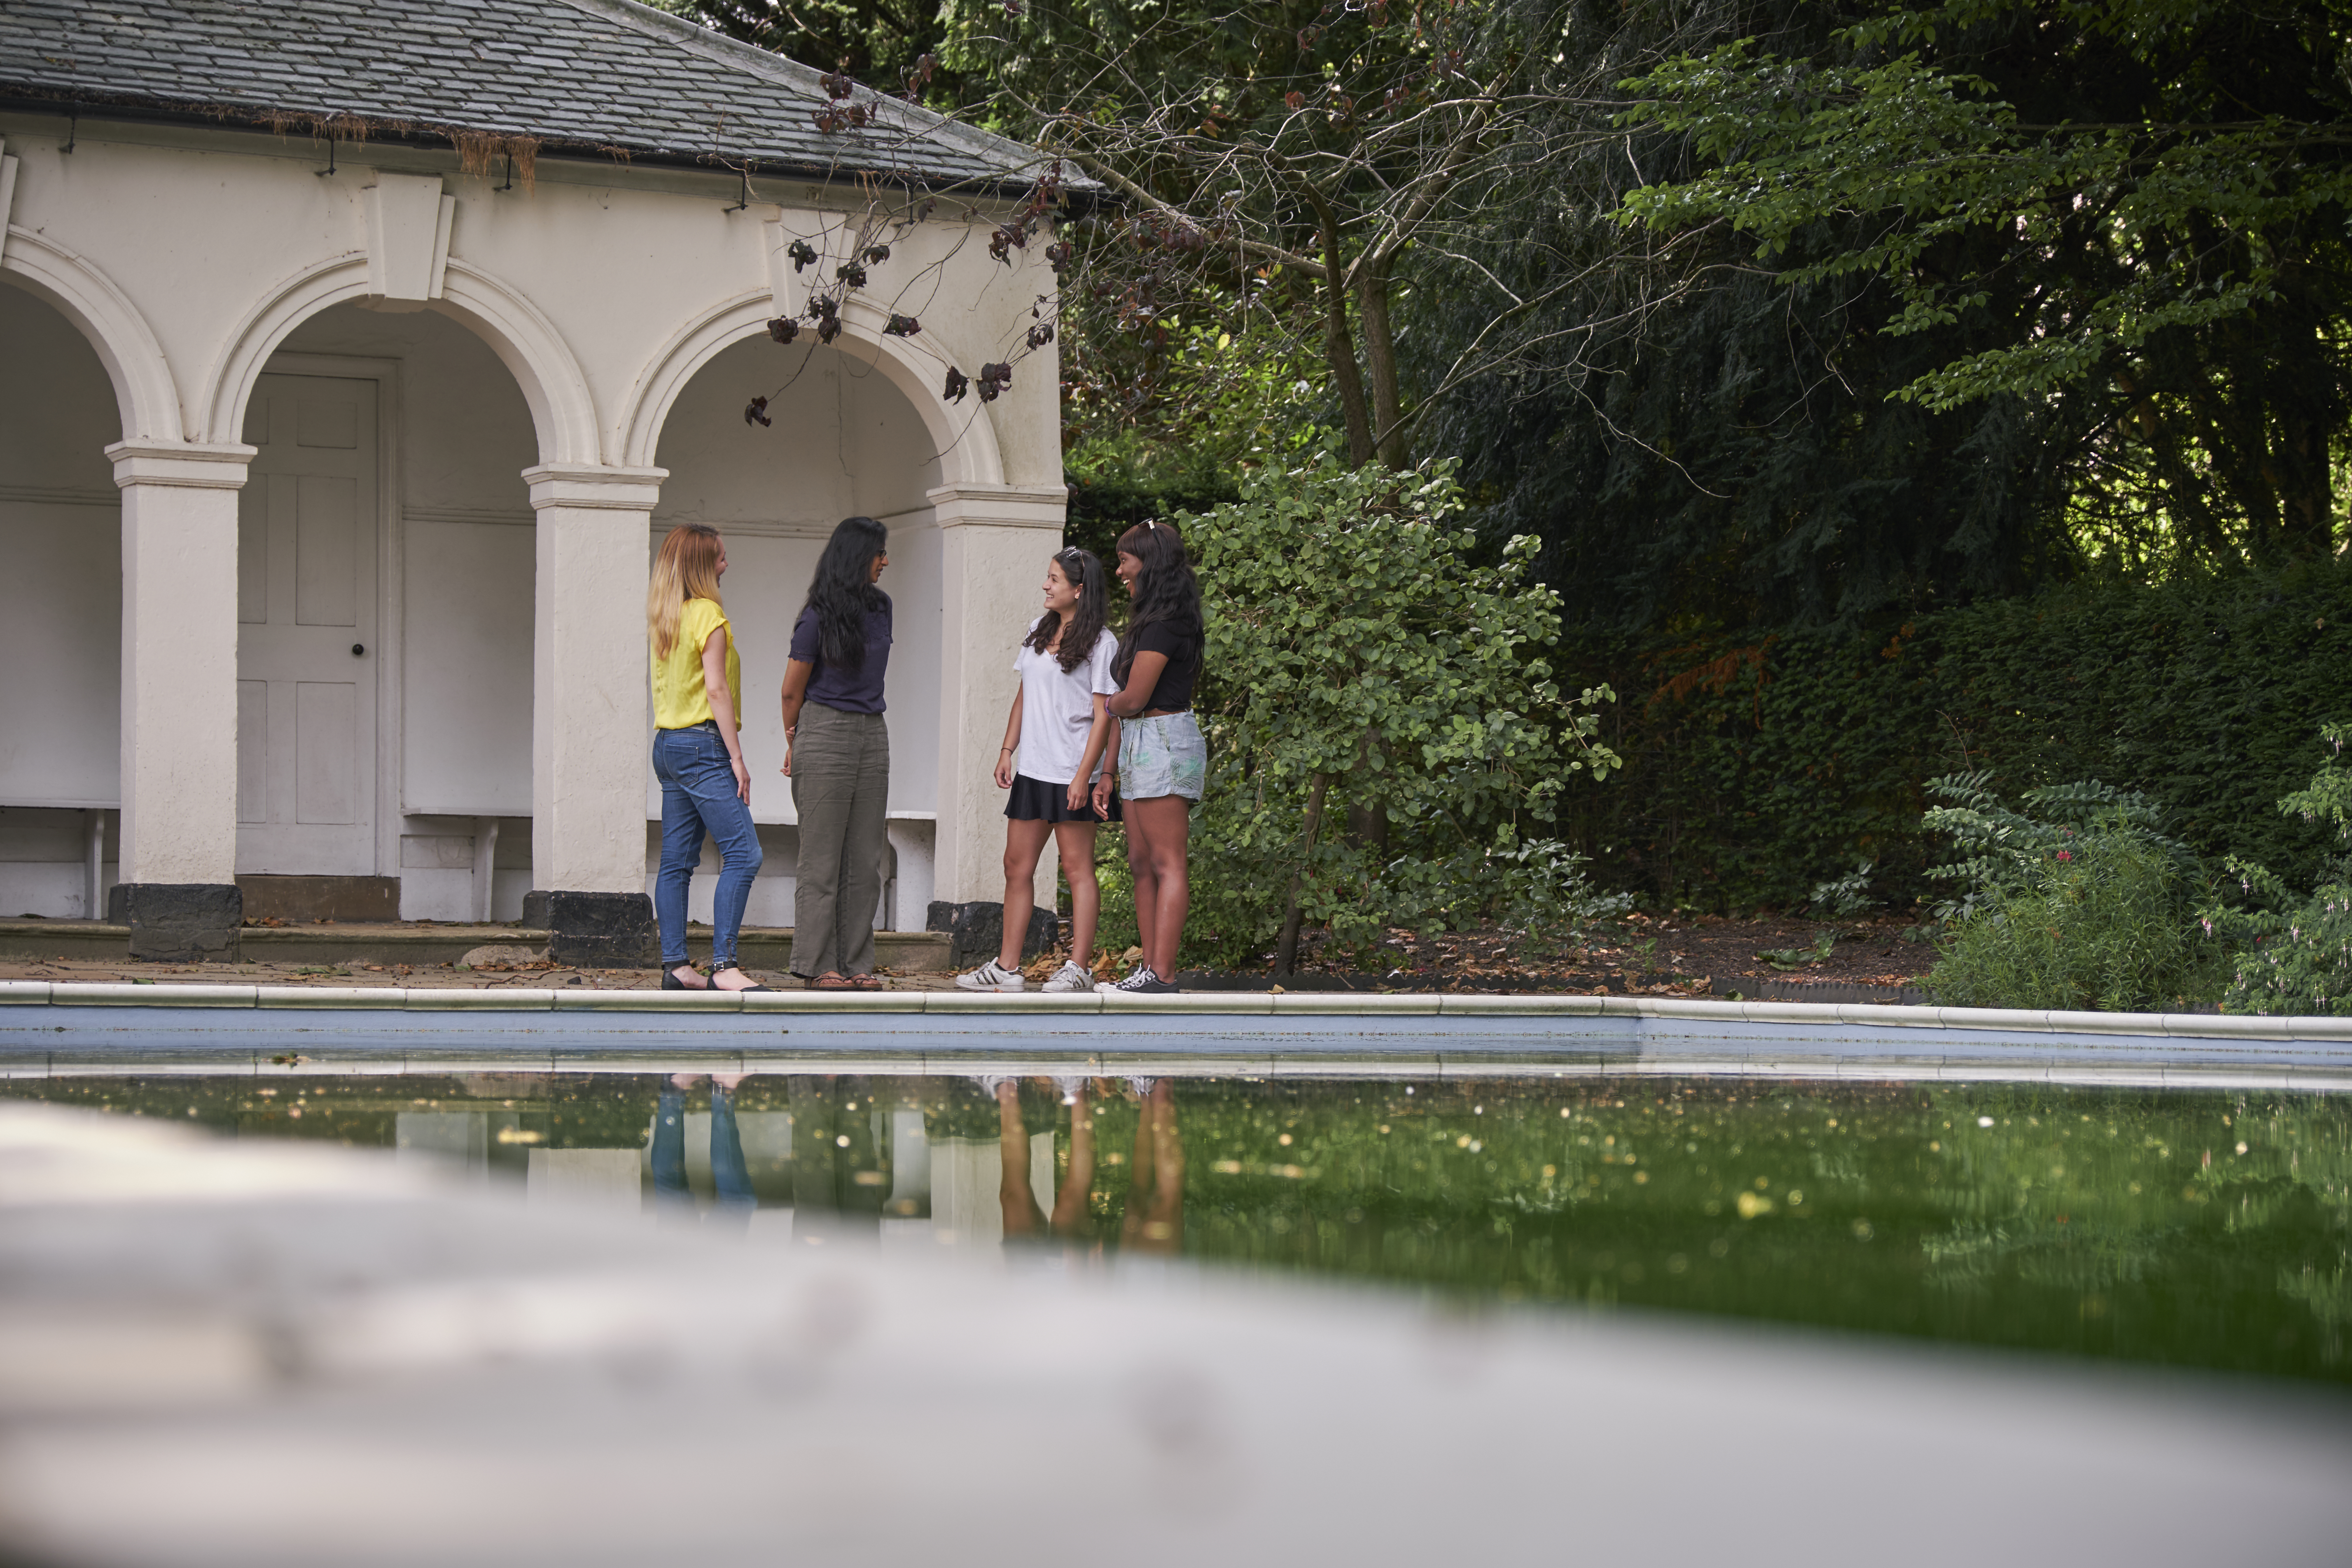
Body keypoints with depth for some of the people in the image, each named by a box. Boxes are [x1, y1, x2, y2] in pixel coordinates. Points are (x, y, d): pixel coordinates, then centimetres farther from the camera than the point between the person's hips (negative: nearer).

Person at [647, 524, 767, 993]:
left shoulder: (662, 618, 14)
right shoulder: (708, 613, -10)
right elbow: (716, 690, -15)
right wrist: (736, 757, -14)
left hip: (666, 744, 9)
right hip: (701, 744, -9)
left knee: (677, 861, 7)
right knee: (743, 853, -12)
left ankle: (675, 964, 6)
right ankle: (723, 965, -19)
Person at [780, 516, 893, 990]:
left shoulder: (881, 608, 10)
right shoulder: (819, 618, -9)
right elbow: (792, 691, 0)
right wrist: (796, 741, 15)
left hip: (872, 735, 6)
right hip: (826, 735, -6)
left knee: (865, 859, 5)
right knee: (823, 858, -2)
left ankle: (857, 963, 9)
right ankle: (819, 964, 1)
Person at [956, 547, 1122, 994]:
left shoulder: (1100, 643, -8)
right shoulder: (1039, 631, 14)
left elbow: (1104, 715, -11)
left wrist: (1084, 776, -16)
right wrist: (1007, 749, 13)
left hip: (1071, 773, -7)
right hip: (1032, 770, 7)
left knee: (1077, 868, -3)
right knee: (1017, 866, 8)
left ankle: (1078, 969, -2)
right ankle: (1007, 967, 12)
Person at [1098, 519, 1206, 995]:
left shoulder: (1163, 624, -14)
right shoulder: (1150, 621, 18)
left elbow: (1134, 699, -17)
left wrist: (1106, 704, 6)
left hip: (1163, 742, -11)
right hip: (1140, 744, 11)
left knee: (1166, 864, -10)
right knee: (1141, 862, 10)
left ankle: (1162, 974, -13)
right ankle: (1149, 968, 11)